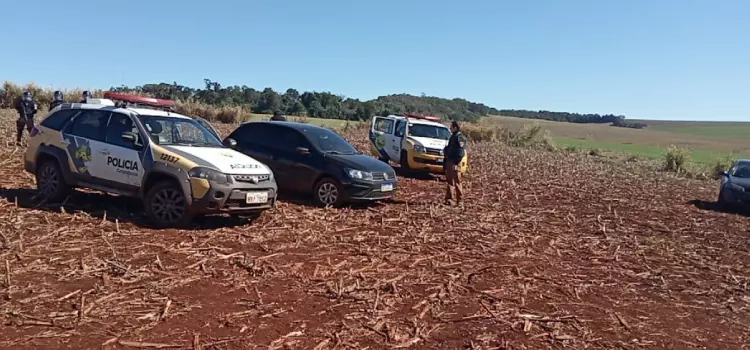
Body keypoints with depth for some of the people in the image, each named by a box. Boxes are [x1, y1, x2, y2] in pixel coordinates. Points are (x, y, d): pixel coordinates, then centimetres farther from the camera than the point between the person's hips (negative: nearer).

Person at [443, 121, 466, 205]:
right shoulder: (453, 136, 16)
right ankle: (448, 199, 17)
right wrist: (446, 162, 17)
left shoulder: (460, 137, -12)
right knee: (449, 181, 11)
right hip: (449, 161, 9)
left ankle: (460, 200, 3)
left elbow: (461, 152, -18)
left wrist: (455, 163, -20)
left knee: (457, 181, -4)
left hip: (455, 163, -9)